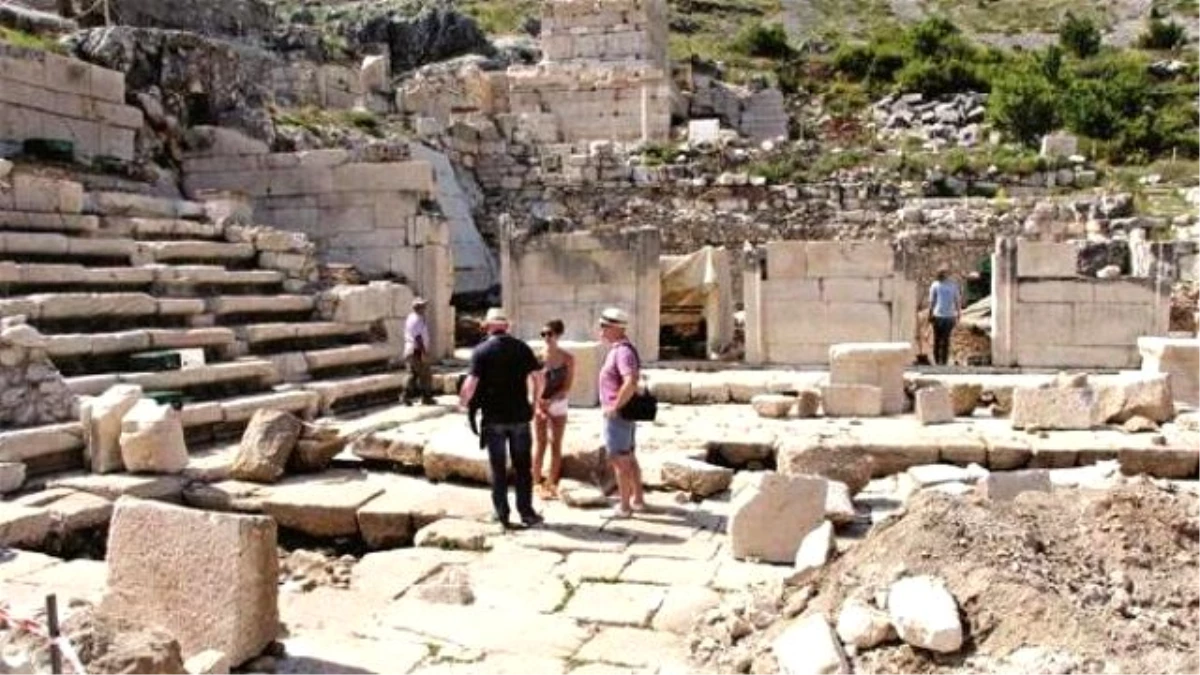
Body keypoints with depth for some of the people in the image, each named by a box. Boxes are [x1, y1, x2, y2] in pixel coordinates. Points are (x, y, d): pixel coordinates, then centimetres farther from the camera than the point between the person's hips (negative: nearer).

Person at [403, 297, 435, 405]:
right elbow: (418, 337, -22)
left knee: (413, 374, 12)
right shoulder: (417, 320, -17)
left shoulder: (411, 318, 15)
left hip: (410, 351, 10)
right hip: (417, 351, -10)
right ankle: (426, 397, 5)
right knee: (426, 374, -1)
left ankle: (407, 396, 10)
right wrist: (424, 352, -23)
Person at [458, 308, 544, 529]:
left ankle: (502, 516, 13)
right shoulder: (522, 347, 0)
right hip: (520, 416, 2)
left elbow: (471, 383, -15)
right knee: (523, 467, 11)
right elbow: (538, 378, -2)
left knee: (498, 469, 9)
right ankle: (526, 512, 14)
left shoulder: (481, 351, -7)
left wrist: (463, 401, 3)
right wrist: (535, 401, 13)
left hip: (493, 419, -1)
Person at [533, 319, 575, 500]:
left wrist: (551, 401, -18)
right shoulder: (538, 357, -7)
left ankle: (552, 483, 16)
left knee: (556, 445, 6)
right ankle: (537, 483, 6)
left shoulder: (568, 358, -5)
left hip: (559, 405, 2)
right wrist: (538, 406, -15)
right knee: (540, 444, -1)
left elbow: (567, 387, -6)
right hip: (539, 405, -2)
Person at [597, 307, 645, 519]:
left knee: (619, 460, -2)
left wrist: (615, 406, -25)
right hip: (625, 413, 10)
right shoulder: (618, 349, 11)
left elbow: (631, 382, -34)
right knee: (629, 458, 18)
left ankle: (624, 507, 6)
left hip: (618, 414, -10)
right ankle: (638, 499, 28)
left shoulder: (622, 351, -21)